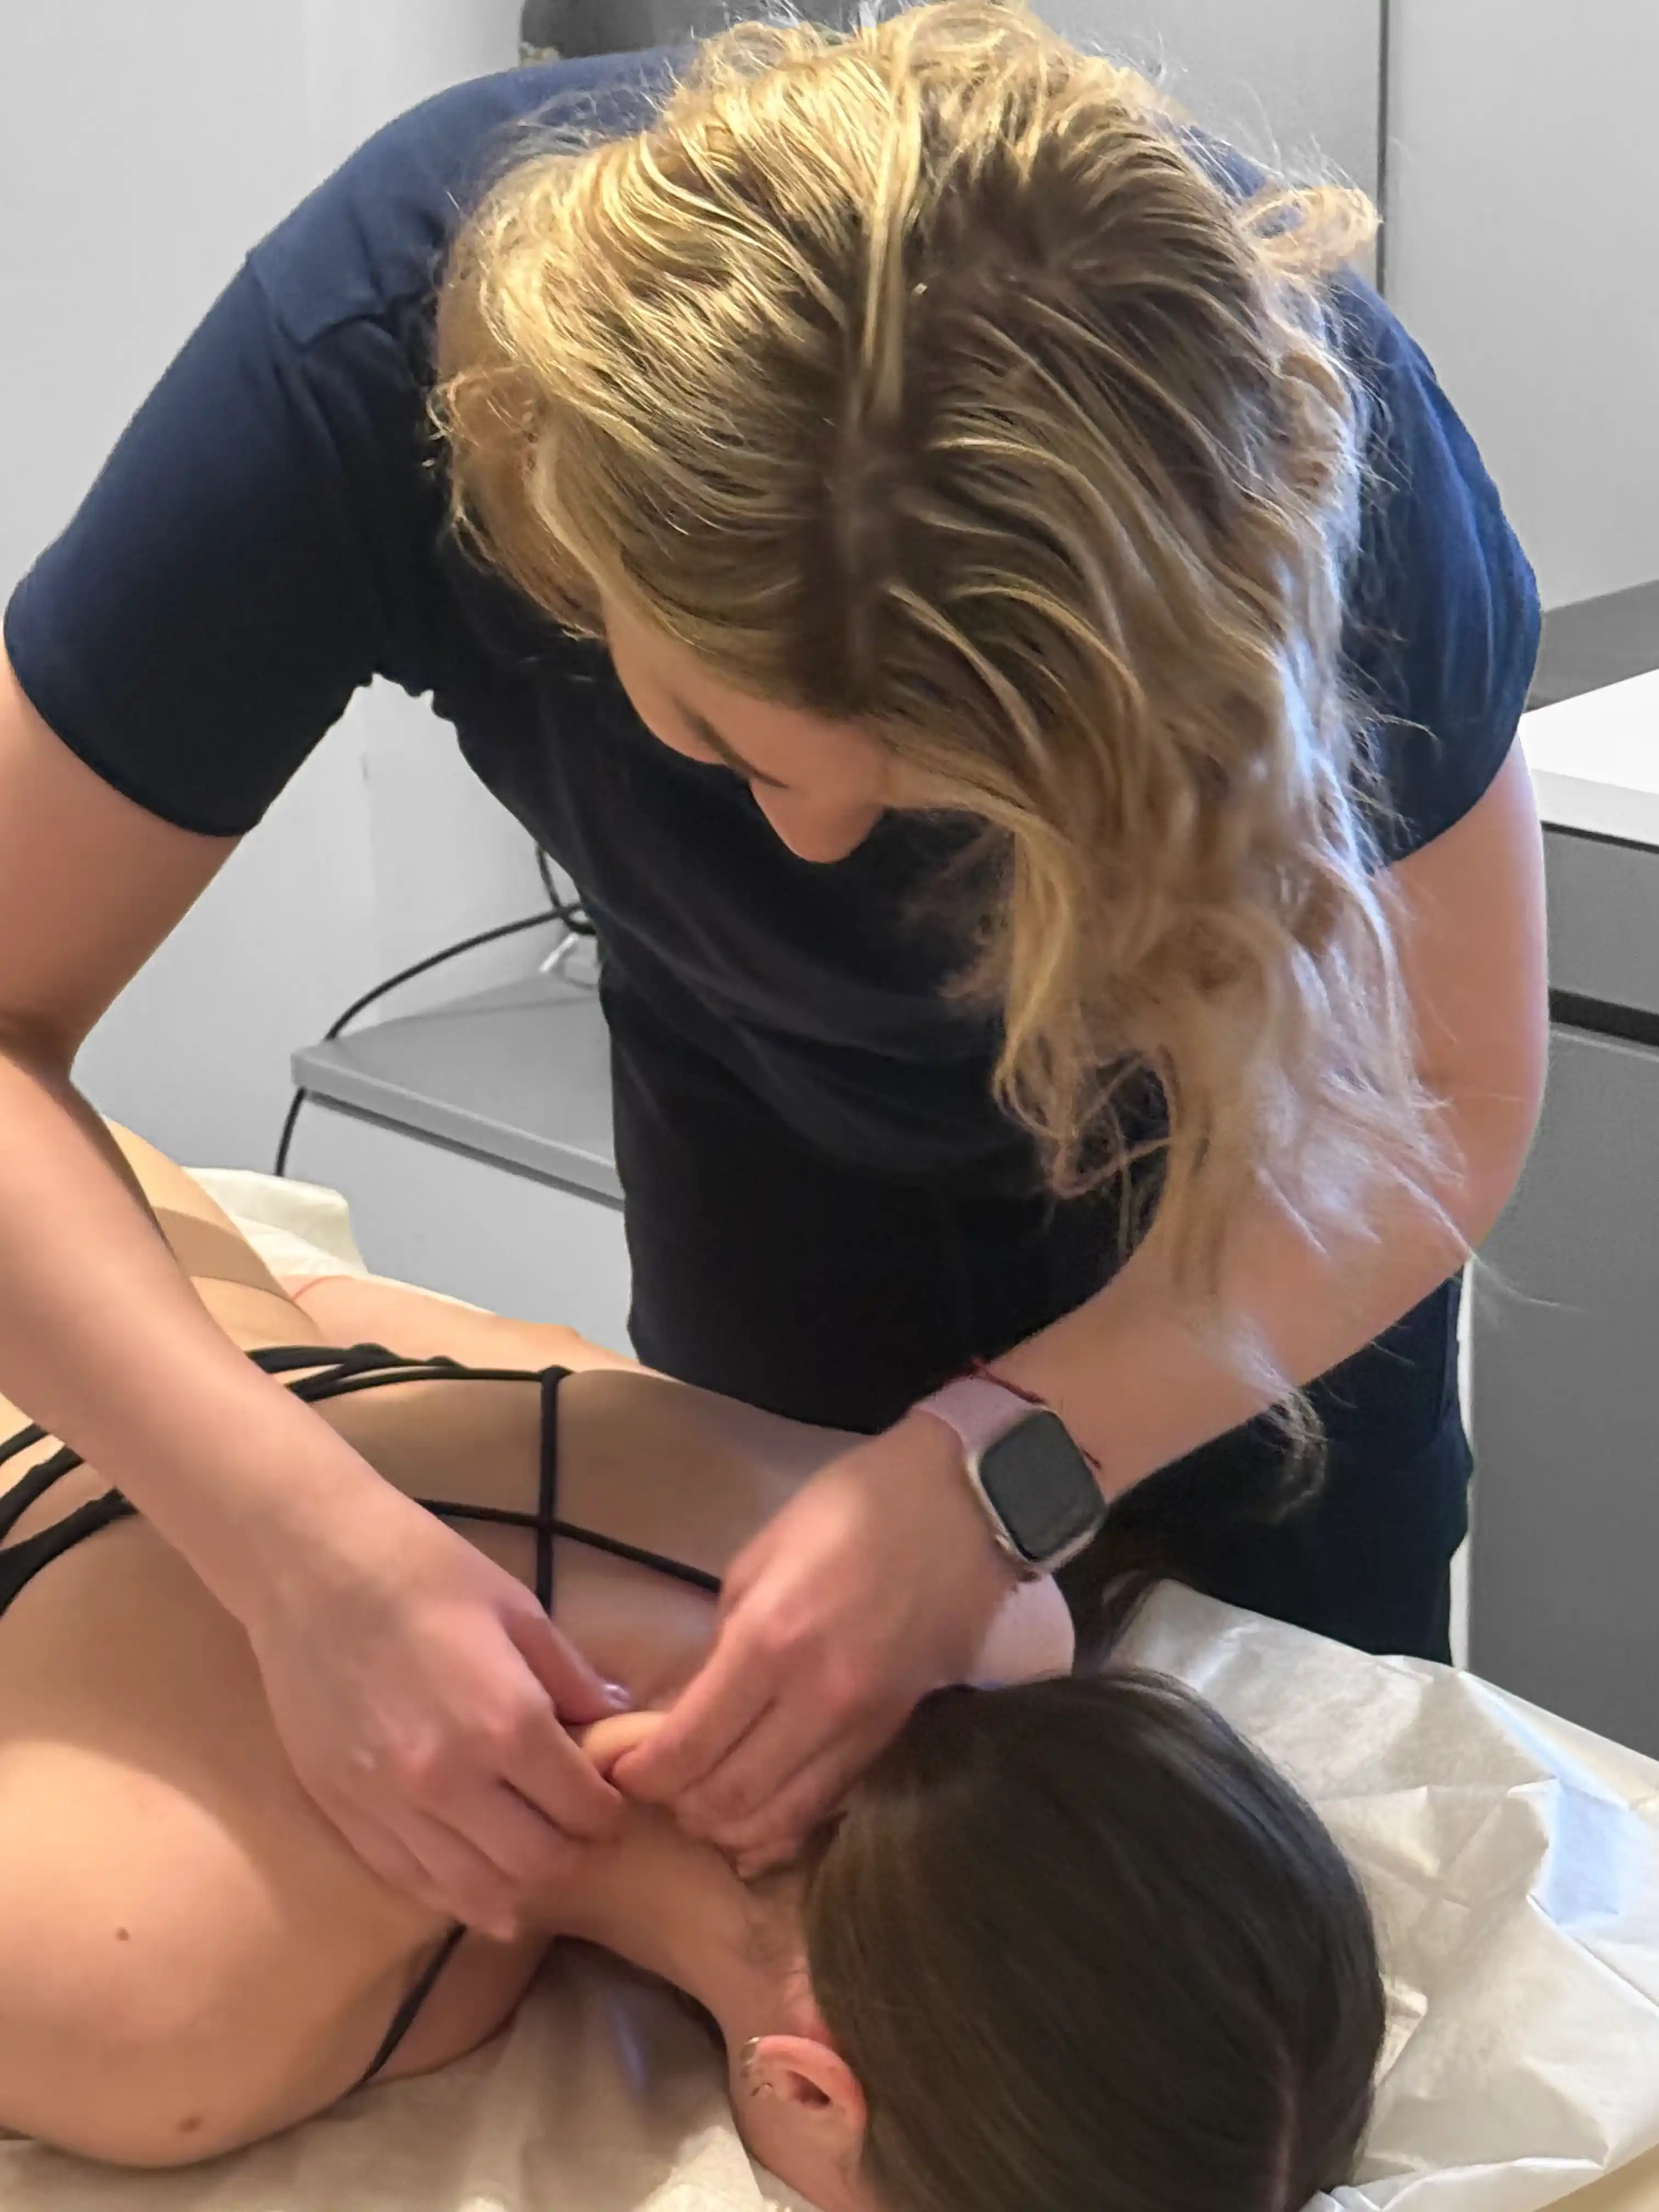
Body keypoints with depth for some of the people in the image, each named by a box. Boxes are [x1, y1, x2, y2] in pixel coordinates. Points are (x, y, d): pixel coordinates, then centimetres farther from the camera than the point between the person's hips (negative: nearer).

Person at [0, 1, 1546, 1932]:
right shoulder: (373, 358, -38)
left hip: (1245, 1151, -1)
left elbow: (1438, 1103, -25)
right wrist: (299, 1537, -47)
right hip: (768, 1134, 1)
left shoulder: (1302, 428, -39)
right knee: (784, 1826, 16)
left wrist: (997, 1473, -40)